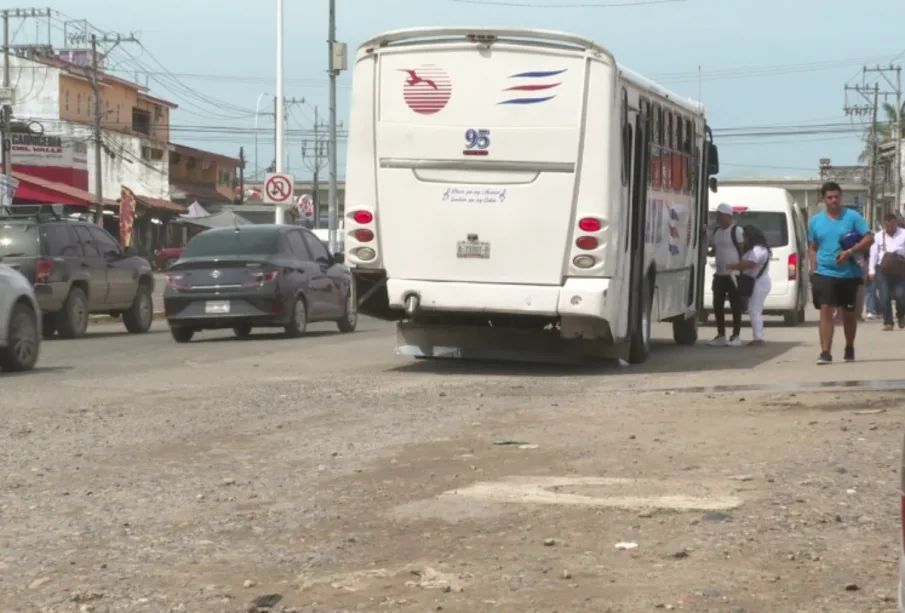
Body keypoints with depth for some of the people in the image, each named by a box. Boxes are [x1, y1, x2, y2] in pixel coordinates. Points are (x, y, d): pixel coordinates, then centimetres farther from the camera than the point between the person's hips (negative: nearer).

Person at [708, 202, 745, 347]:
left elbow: (743, 251, -10)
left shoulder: (737, 231, -8)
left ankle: (736, 336, 3)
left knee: (735, 306, -2)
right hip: (719, 274, 7)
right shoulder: (716, 231, 13)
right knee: (718, 305, 7)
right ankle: (721, 335, 14)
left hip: (733, 274, -7)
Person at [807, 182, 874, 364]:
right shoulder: (816, 221, 5)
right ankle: (825, 352, -17)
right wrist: (814, 270, 3)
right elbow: (812, 248, 13)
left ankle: (849, 349, 31)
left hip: (850, 274, 0)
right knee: (826, 310, -13)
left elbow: (869, 238, -7)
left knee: (849, 313, 13)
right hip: (825, 273, 0)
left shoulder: (853, 216, -3)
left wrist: (850, 252, -19)